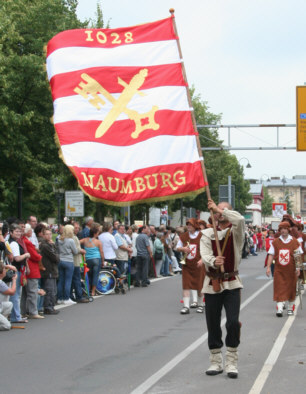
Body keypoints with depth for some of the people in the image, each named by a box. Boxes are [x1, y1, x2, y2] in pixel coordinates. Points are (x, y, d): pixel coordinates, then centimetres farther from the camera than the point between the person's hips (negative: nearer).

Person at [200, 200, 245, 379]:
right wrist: (213, 261, -32)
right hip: (212, 284, 2)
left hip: (232, 284, -2)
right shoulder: (207, 234, 5)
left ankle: (232, 362, -2)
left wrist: (220, 209, -21)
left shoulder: (236, 232, 0)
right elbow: (205, 254, -10)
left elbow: (240, 219, -24)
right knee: (213, 324, 5)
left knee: (233, 322, -12)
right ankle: (216, 362, 17)